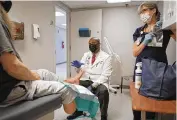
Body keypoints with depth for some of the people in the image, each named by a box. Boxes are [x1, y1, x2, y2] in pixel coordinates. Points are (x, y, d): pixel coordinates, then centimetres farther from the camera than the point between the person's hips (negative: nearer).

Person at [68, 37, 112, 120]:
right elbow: (81, 69, 9)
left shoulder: (106, 57, -3)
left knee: (103, 91, -34)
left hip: (99, 82, -4)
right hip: (86, 80, 5)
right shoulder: (86, 55, 12)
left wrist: (93, 85, -22)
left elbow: (105, 75, -11)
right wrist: (79, 66, -16)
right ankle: (78, 111, 4)